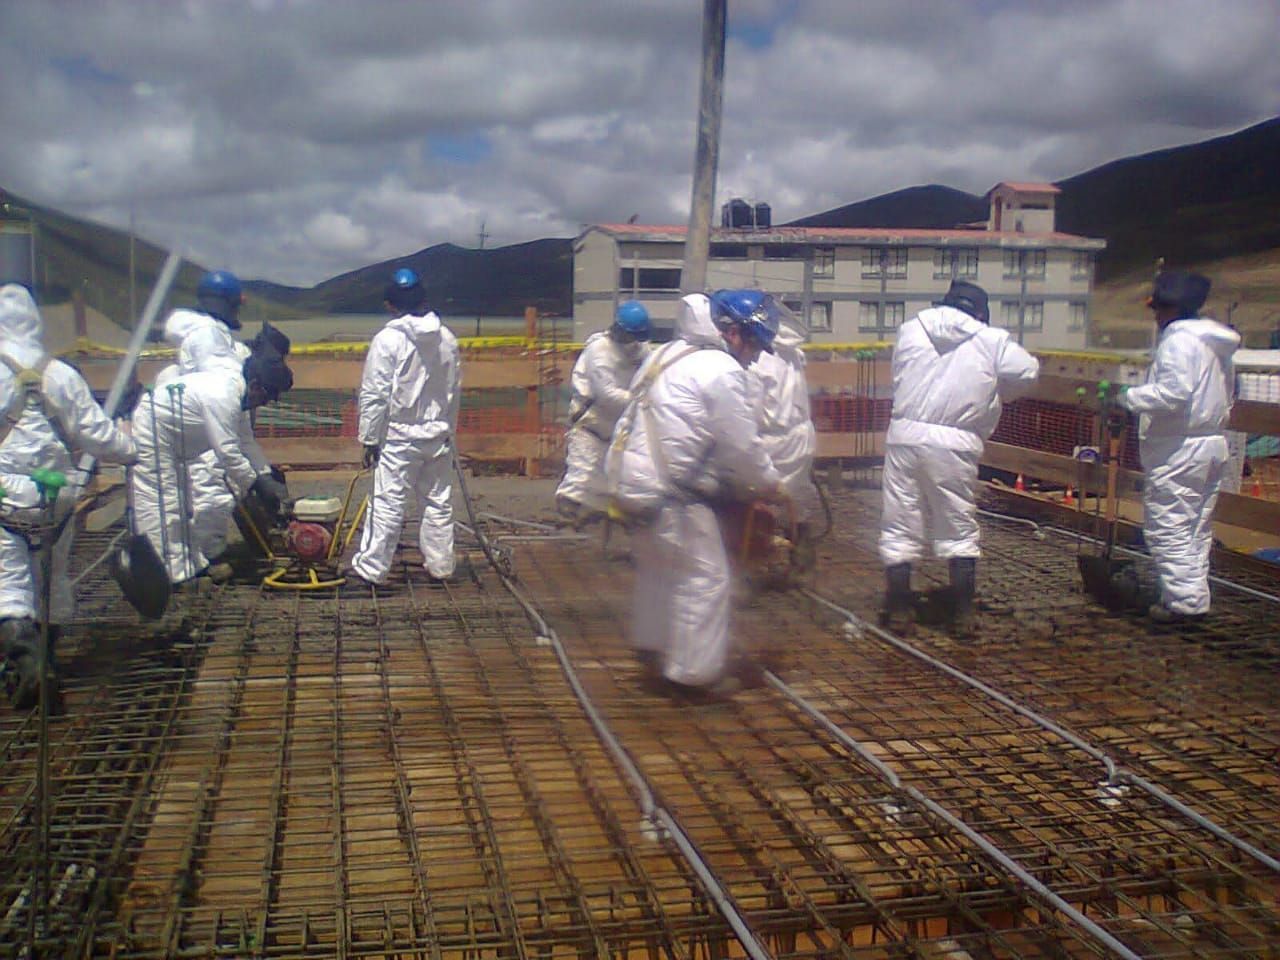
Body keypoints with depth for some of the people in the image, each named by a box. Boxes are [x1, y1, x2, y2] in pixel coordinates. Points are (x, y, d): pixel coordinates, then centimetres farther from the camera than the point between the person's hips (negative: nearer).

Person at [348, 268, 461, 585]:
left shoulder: (388, 339, -12)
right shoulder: (447, 338, 3)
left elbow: (374, 395, -12)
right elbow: (455, 389, 10)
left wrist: (369, 438, -5)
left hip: (400, 436, -4)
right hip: (439, 434, 5)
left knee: (387, 503, 0)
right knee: (439, 502, 13)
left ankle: (371, 567, 5)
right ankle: (440, 565, 20)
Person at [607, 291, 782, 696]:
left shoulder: (669, 356, 16)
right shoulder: (721, 370, -13)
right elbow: (742, 446, -11)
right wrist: (768, 484, 6)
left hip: (632, 479, 10)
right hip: (668, 492, -10)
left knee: (658, 567, 25)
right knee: (705, 578, 0)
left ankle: (653, 646, 40)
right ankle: (697, 672, 6)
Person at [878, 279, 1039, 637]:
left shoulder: (911, 329, 8)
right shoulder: (991, 340, 2)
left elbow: (899, 376, 10)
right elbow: (1027, 373, 4)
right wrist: (991, 389, 20)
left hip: (904, 434, 2)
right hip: (954, 445, -1)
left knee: (899, 526, 10)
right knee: (959, 529, 11)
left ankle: (898, 609, 16)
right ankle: (963, 614, 15)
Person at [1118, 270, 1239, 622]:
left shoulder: (1179, 340, -15)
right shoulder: (1216, 343, 15)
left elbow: (1173, 393, -24)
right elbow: (1227, 397, 21)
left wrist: (1128, 398, -14)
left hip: (1179, 449, -10)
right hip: (1213, 445, 10)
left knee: (1167, 526, -4)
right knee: (1197, 528, 15)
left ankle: (1184, 599, -4)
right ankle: (1196, 598, 20)